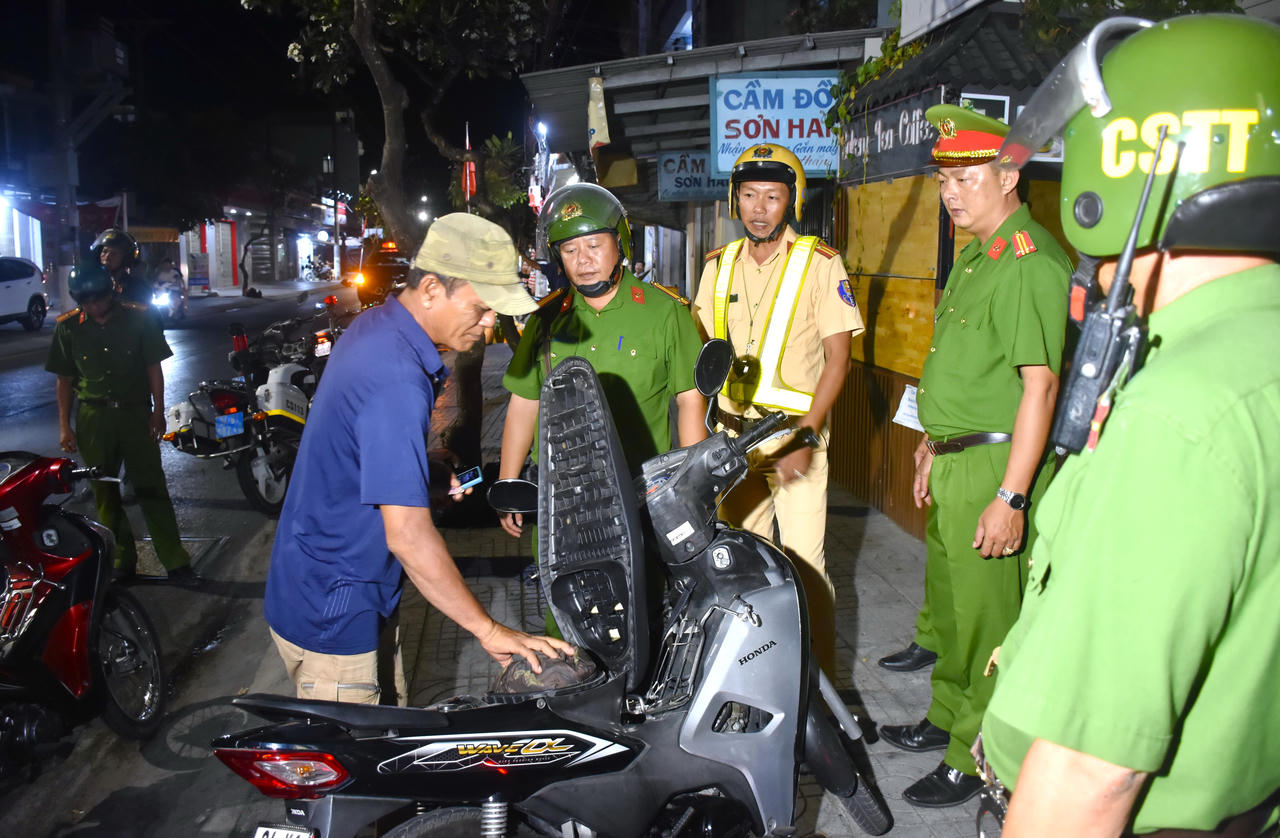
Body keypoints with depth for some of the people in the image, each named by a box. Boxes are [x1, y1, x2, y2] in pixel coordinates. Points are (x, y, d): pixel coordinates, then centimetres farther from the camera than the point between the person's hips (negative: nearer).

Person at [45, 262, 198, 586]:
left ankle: (176, 563, 0)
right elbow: (65, 378, 6)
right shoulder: (68, 326, 2)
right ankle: (121, 560, 19)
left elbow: (154, 367, 2)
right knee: (105, 492, 7)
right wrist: (64, 425, 3)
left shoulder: (138, 318, -3)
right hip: (93, 418, 2)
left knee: (152, 489, -2)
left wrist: (158, 411, -3)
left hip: (135, 413, -2)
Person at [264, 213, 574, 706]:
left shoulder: (376, 325, 4)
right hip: (333, 618, -10)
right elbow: (407, 534, -32)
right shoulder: (396, 379, -29)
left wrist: (433, 475, 8)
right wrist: (489, 631, -26)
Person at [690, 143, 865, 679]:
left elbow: (837, 357, -7)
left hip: (796, 433, -4)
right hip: (732, 434, 5)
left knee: (805, 562, -4)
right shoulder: (719, 265, 10)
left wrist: (805, 435, -17)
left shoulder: (820, 263, -4)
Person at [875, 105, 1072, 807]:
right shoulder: (973, 256, 16)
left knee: (984, 618, 1)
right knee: (948, 603, 22)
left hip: (997, 465, -10)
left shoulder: (1031, 262, -17)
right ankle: (947, 717, 40)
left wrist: (1010, 496, -25)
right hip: (956, 461, 10)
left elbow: (1040, 385, -23)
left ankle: (976, 759, 16)